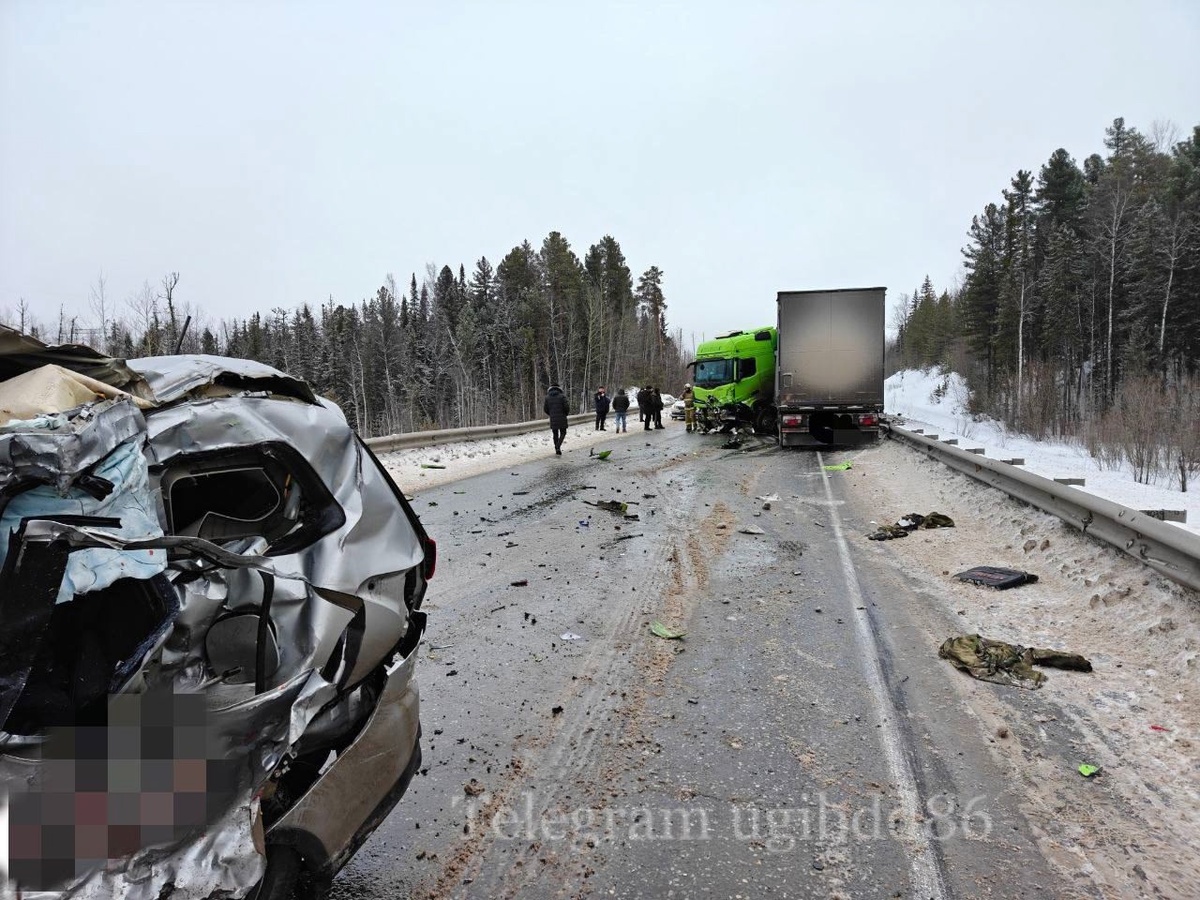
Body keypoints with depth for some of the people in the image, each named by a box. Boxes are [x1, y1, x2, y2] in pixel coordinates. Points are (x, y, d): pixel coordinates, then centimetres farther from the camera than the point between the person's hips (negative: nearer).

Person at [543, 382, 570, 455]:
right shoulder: (562, 396, -7)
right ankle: (558, 447, -14)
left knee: (555, 434, 15)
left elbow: (545, 409, 4)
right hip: (562, 418, -3)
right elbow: (567, 406, -13)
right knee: (563, 433, 8)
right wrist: (566, 413, 8)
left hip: (552, 419, 3)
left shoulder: (547, 397, 2)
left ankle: (557, 449, 17)